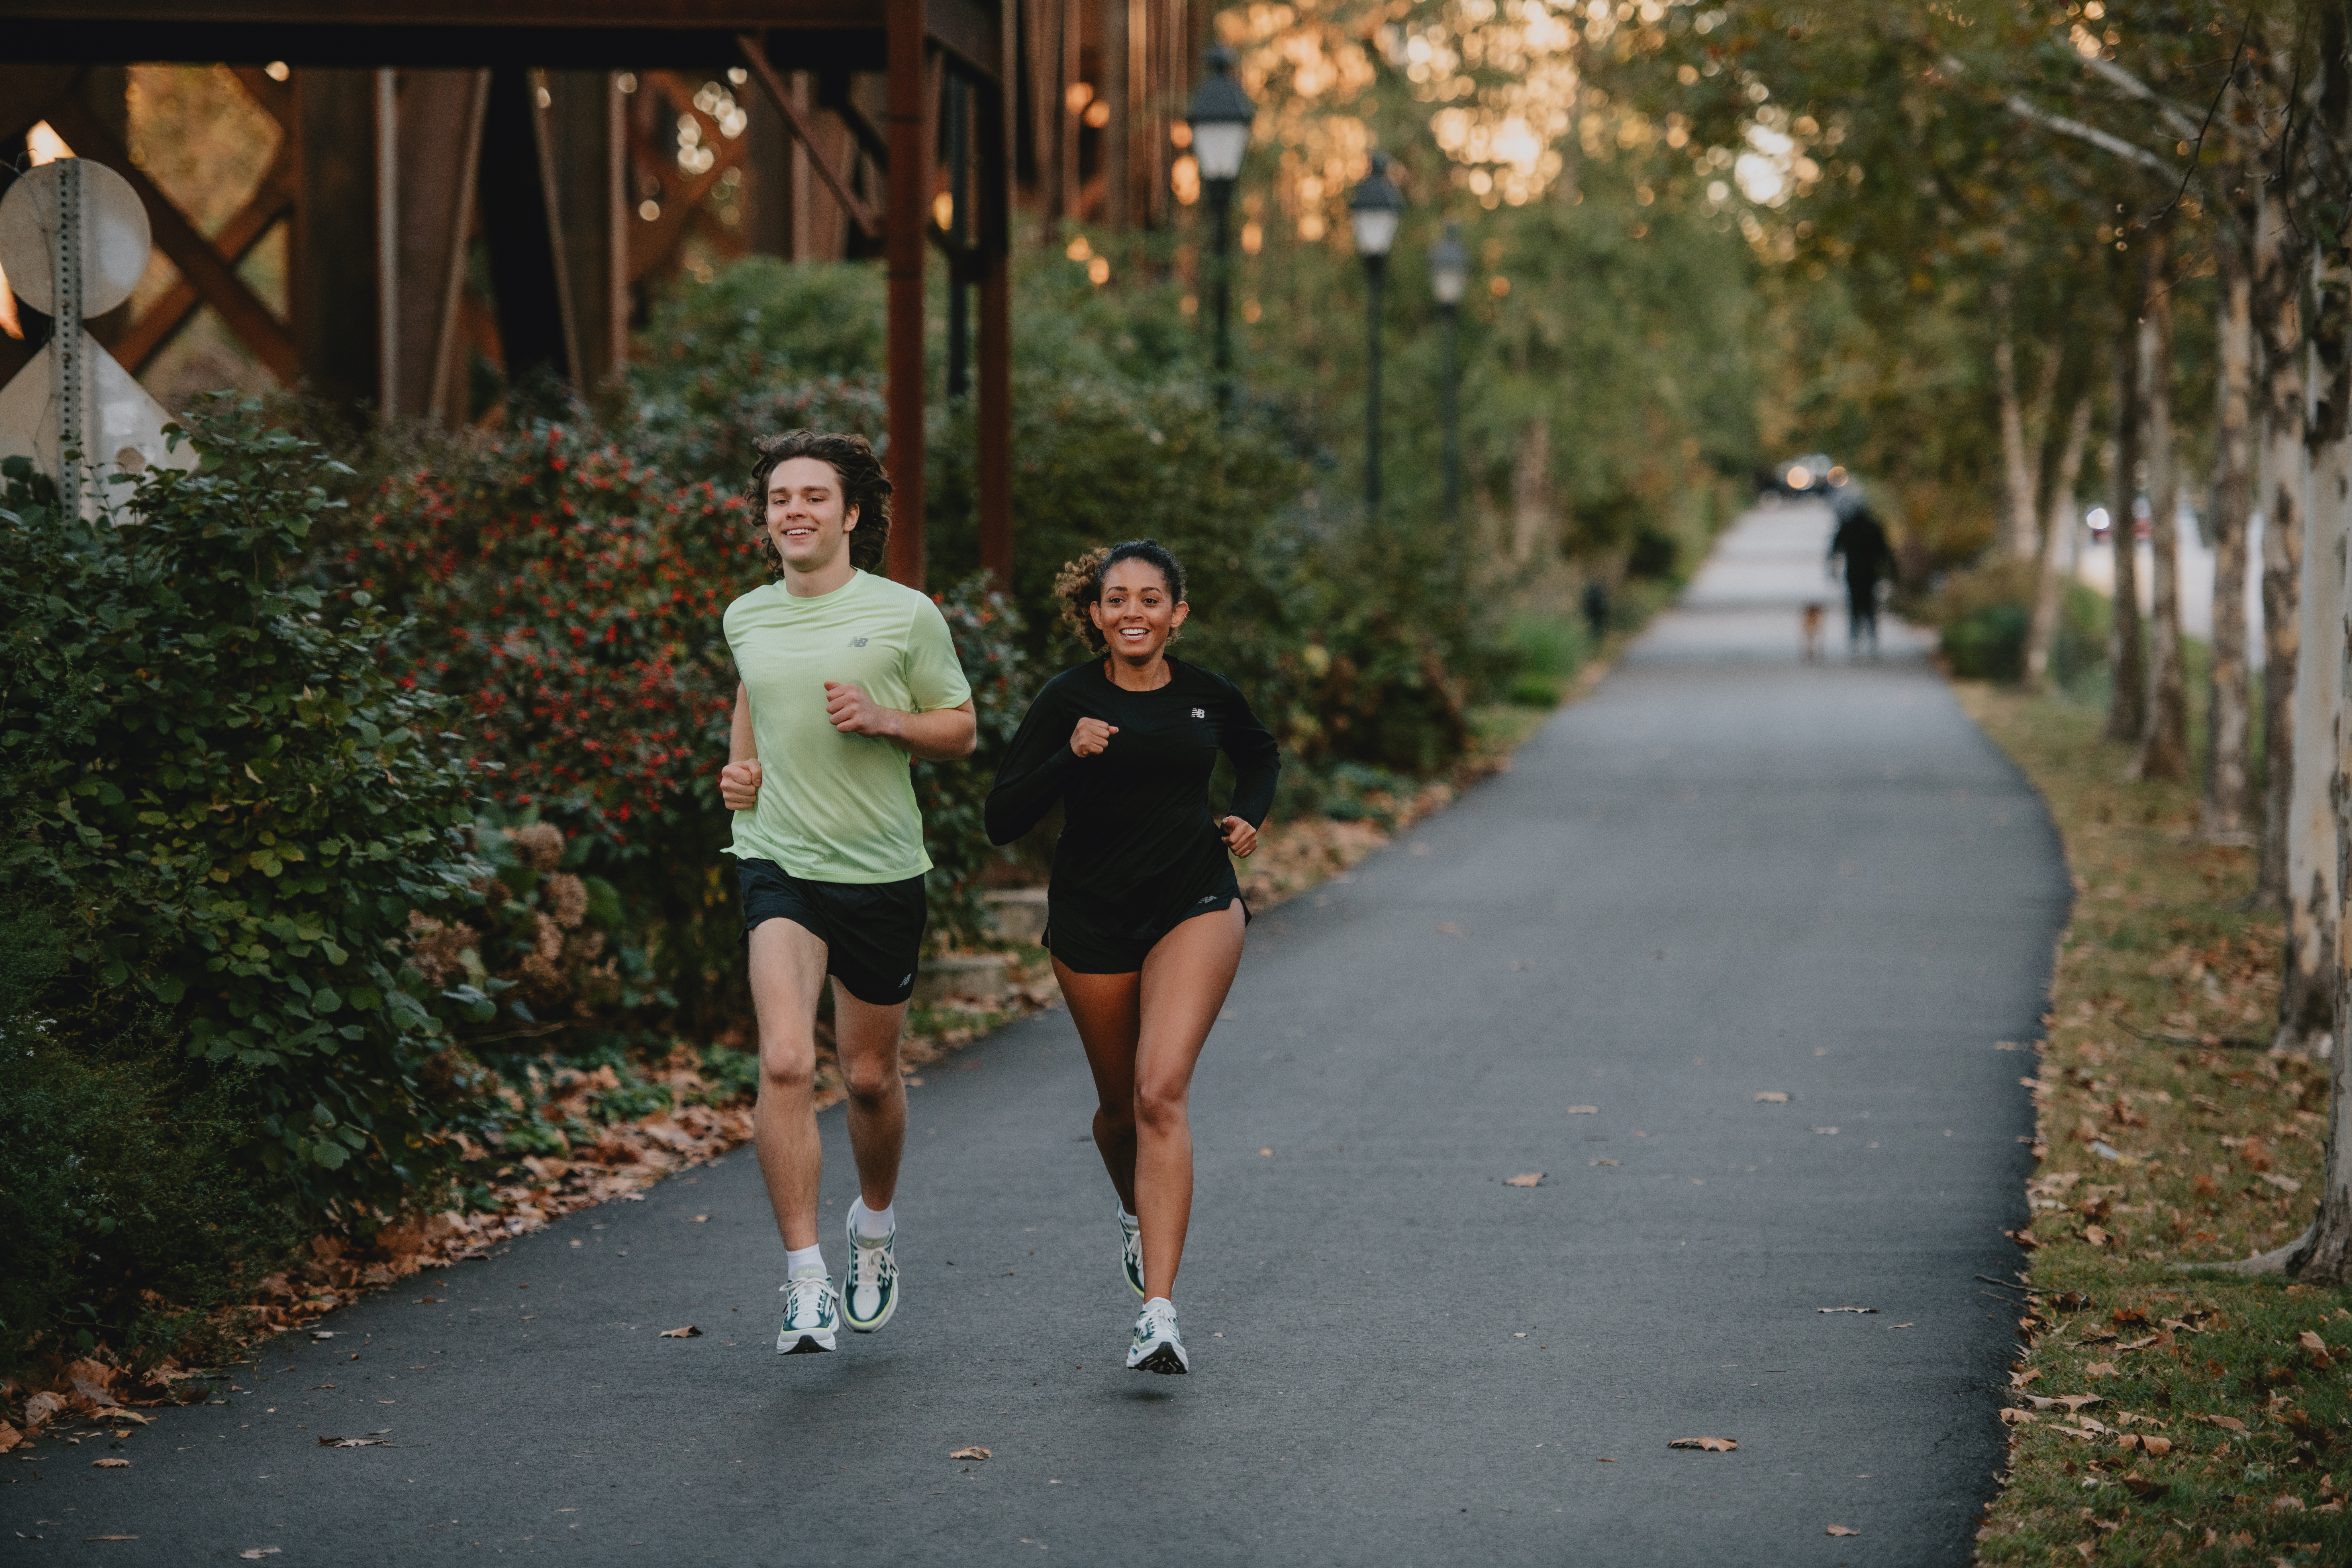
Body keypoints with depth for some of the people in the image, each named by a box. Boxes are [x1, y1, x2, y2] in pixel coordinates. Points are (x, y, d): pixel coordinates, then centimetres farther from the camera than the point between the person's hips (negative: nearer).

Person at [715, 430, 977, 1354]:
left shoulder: (907, 616, -4)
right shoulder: (746, 619, 6)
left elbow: (962, 730, 3)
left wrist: (886, 721, -15)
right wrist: (741, 770, 9)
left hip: (882, 871, -1)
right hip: (780, 864, 1)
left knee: (870, 1075, 13)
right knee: (785, 1064, -18)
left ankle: (876, 1223, 43)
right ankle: (805, 1282, -16)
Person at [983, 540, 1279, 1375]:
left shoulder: (1210, 696, 1)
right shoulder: (1069, 699, -6)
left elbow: (1261, 756, 24)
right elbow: (1002, 819, -12)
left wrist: (1249, 816, 5)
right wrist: (1069, 757, -26)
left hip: (1195, 906, -1)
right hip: (1093, 918, 1)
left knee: (1161, 1092, -19)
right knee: (1122, 1104, 14)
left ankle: (1159, 1311, -25)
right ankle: (1139, 1213, 51)